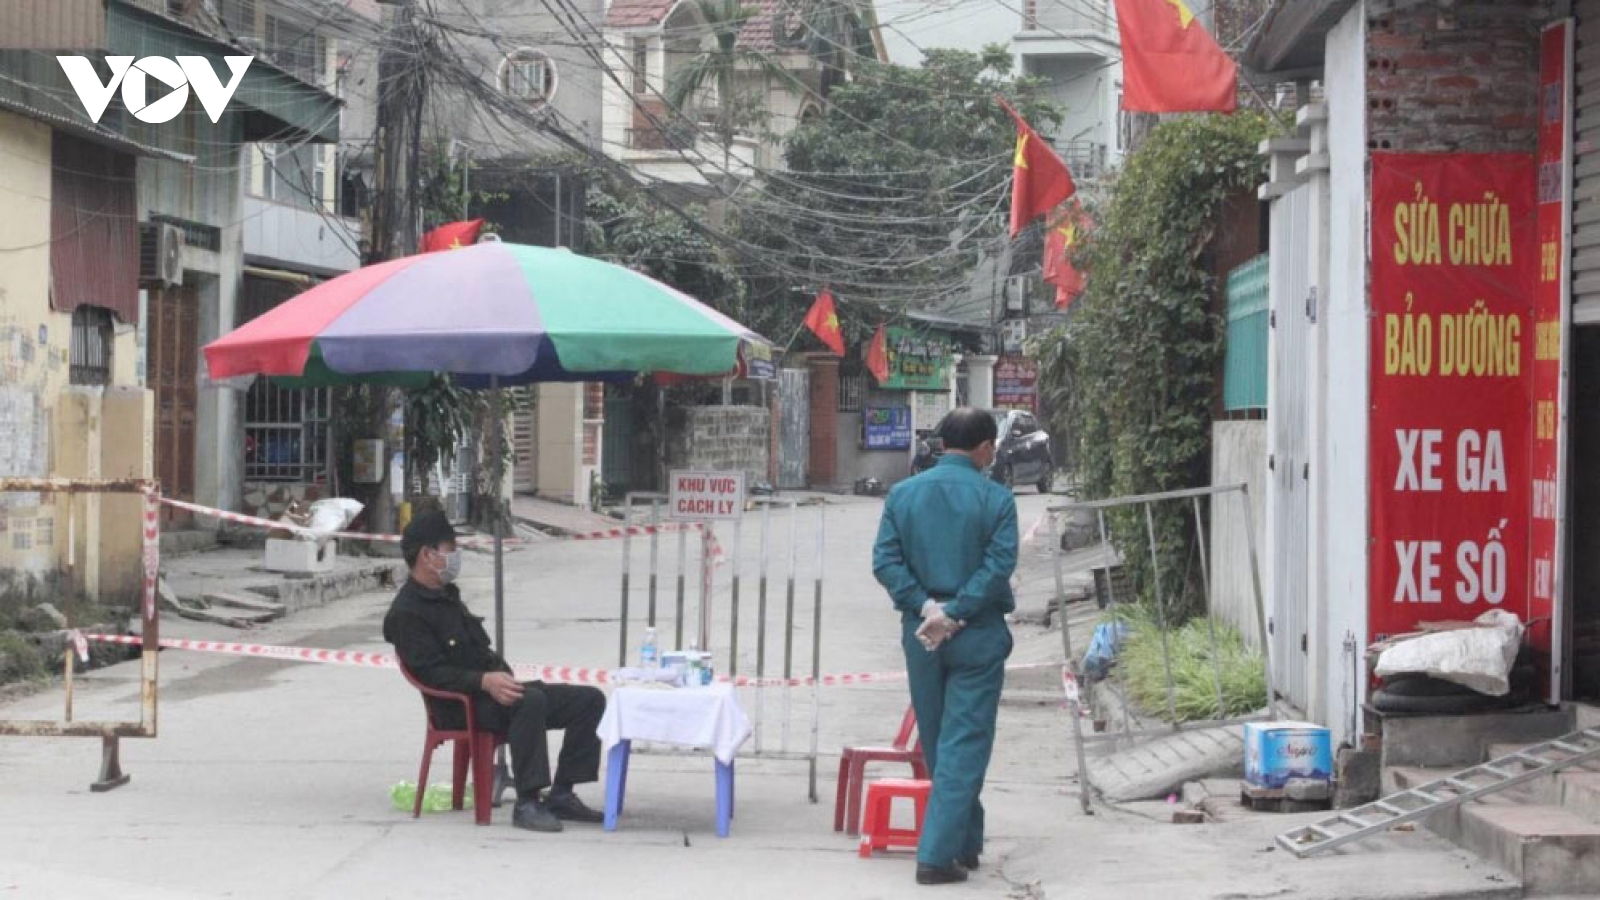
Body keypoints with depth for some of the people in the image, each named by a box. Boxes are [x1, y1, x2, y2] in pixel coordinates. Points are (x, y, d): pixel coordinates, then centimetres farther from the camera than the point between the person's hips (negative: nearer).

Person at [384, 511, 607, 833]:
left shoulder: (446, 595, 23)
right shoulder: (406, 613, -9)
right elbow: (432, 673, -20)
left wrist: (503, 679, 6)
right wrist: (485, 681, -32)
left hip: (493, 691, 10)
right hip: (460, 707, -10)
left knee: (589, 699, -1)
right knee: (531, 699, -38)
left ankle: (561, 794, -5)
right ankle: (527, 803, -37)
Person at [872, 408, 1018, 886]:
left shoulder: (902, 494, 4)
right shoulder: (996, 499, -7)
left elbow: (885, 561, -3)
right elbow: (998, 566, -15)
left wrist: (925, 606, -8)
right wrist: (953, 613, -15)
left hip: (921, 634, 4)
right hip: (978, 636, -4)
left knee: (938, 744, 16)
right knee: (964, 746, -1)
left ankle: (965, 843, 28)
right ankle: (937, 855, -7)